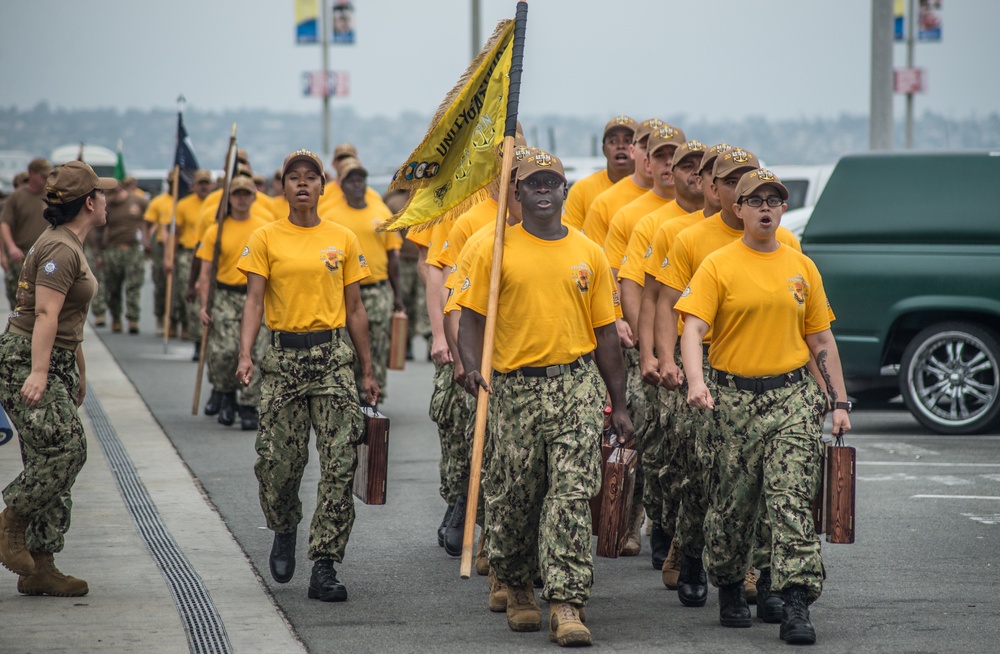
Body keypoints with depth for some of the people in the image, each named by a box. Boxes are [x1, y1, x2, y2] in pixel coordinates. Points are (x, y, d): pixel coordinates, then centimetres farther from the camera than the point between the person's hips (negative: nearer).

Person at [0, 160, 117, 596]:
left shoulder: (70, 247, 18)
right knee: (65, 447, -20)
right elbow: (46, 315, -23)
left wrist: (79, 372, 30)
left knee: (53, 461, 5)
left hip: (56, 364, 10)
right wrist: (38, 373, -30)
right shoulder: (59, 249, -14)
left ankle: (40, 569, 5)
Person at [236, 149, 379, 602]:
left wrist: (367, 372, 10)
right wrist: (245, 355, -18)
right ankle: (284, 531, 30)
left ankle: (324, 567, -4)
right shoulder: (266, 239, 4)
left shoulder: (343, 240, 8)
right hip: (283, 356, -1)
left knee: (340, 465, -7)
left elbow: (354, 309, 11)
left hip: (333, 355, 1)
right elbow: (254, 300, -3)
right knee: (276, 462, -2)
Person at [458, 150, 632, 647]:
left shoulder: (588, 254, 7)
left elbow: (605, 332, 11)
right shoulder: (495, 250, 3)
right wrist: (472, 366, -18)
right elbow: (472, 316, 2)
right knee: (513, 495, 7)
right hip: (515, 387, 0)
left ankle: (566, 606, -11)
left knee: (572, 496, -9)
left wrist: (618, 405, 10)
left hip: (576, 385, 0)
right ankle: (516, 586, 31)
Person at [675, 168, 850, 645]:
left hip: (794, 395, 1)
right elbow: (693, 327, -12)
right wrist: (695, 381, -29)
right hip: (734, 396, -1)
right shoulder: (718, 266, -1)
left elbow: (822, 340, 15)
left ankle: (796, 605, -14)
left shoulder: (801, 267, 10)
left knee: (792, 499, -10)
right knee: (732, 503, 7)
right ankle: (729, 589, 28)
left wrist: (840, 402, 10)